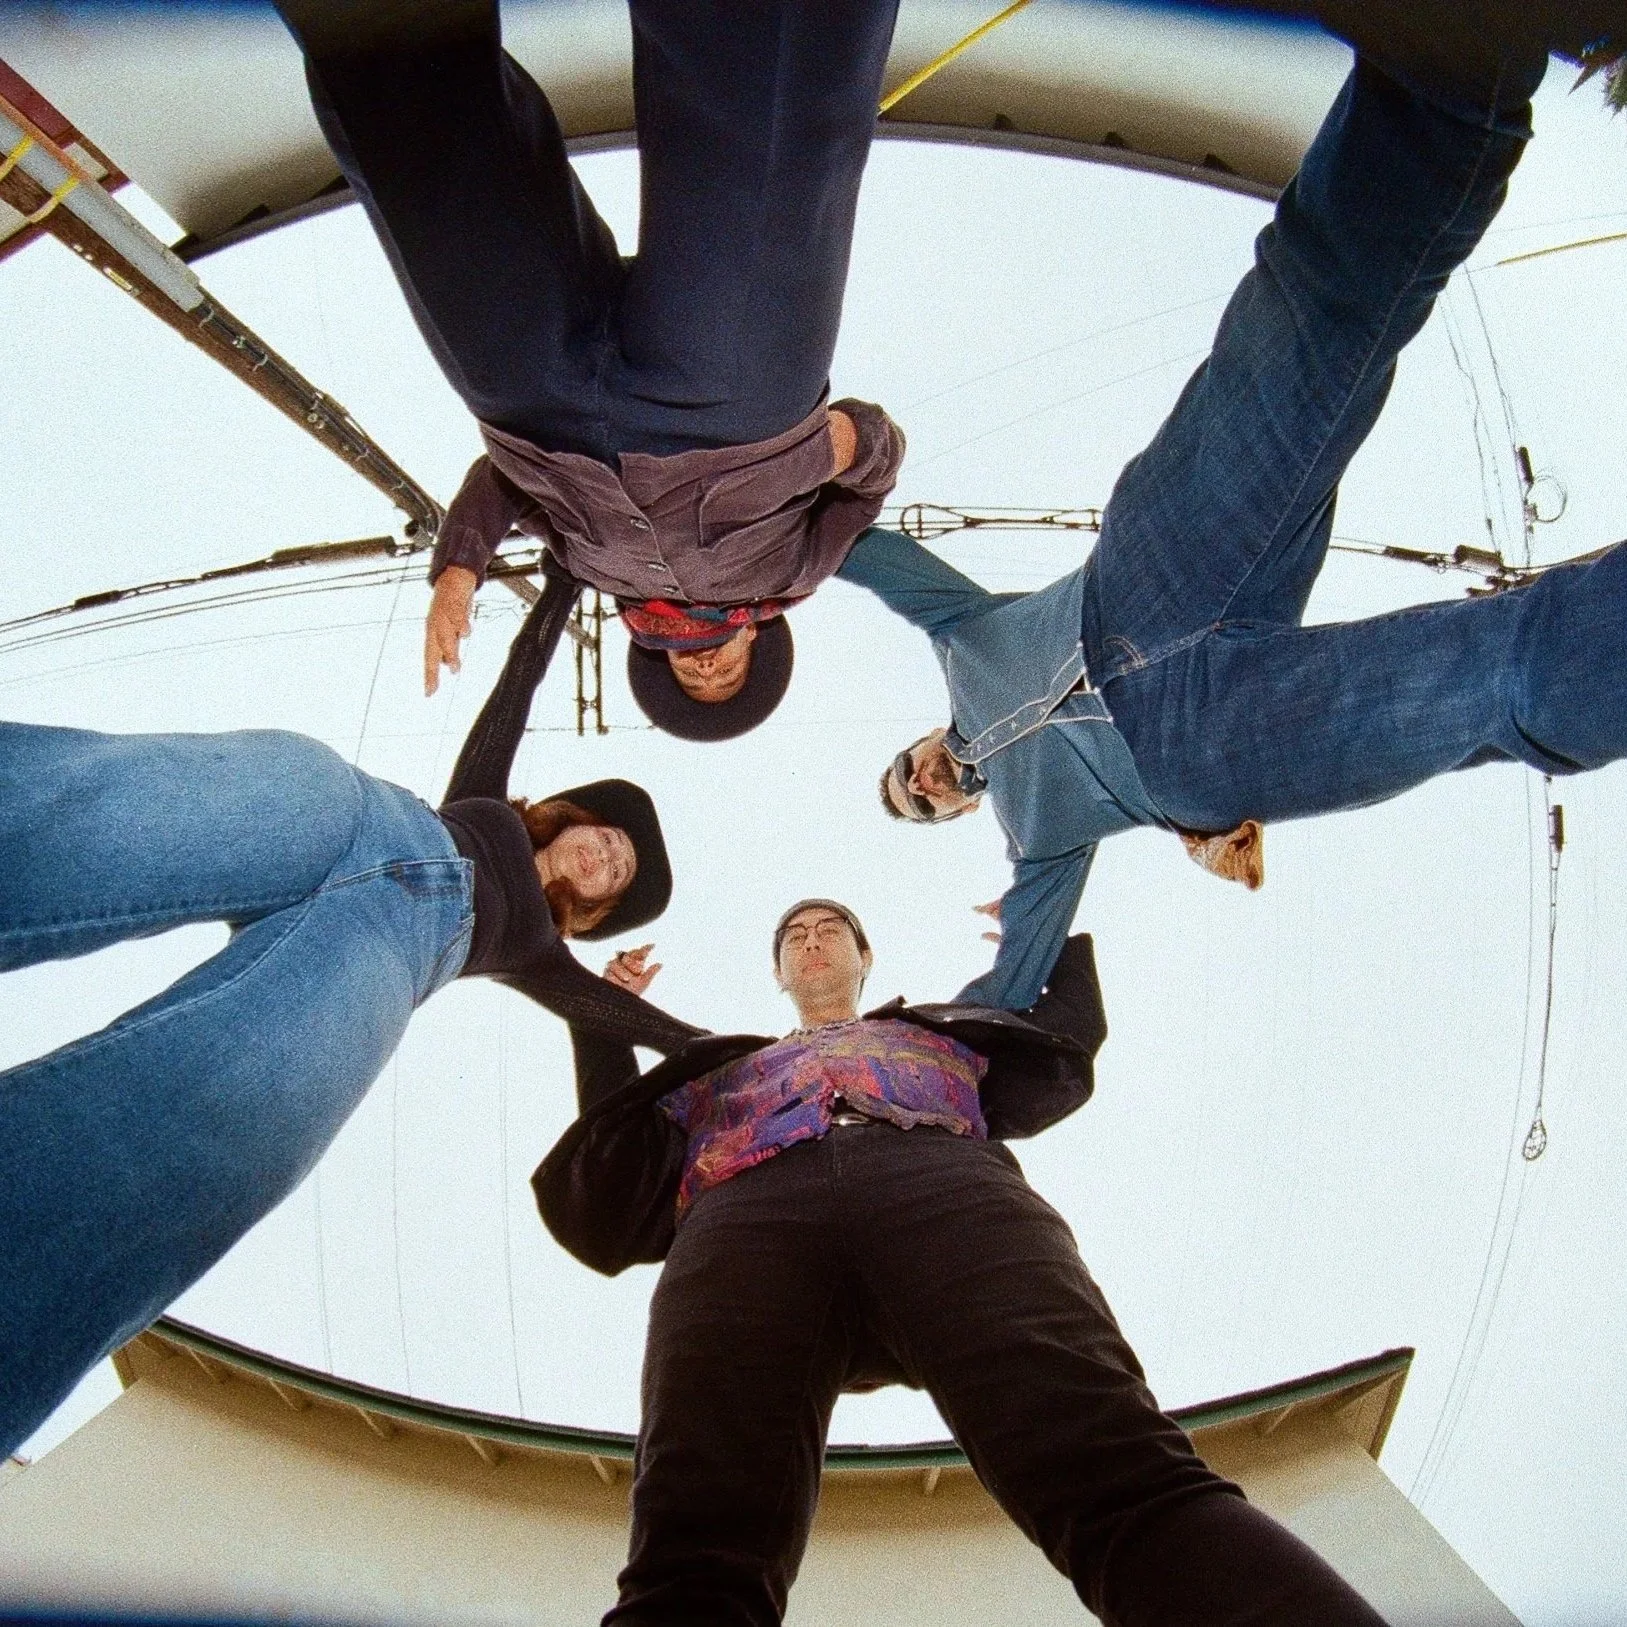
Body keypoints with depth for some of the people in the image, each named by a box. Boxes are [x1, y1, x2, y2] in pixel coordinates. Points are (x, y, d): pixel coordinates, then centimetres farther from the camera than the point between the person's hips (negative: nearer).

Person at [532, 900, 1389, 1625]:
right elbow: (616, 1185, 33)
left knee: (1132, 1484, -30)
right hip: (747, 1210, 1)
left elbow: (1063, 1053, 36)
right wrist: (606, 1021, 36)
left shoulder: (941, 1028, 46)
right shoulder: (721, 1066, 44)